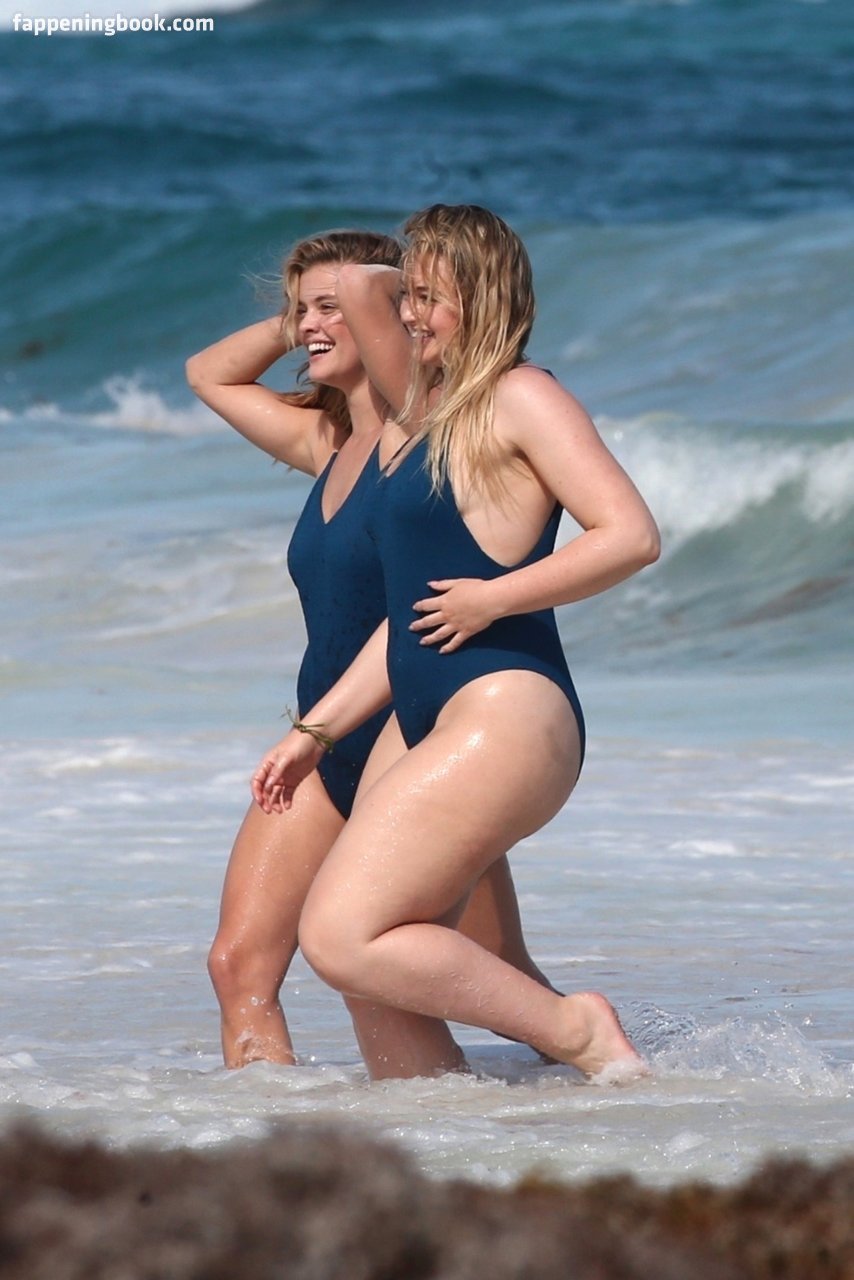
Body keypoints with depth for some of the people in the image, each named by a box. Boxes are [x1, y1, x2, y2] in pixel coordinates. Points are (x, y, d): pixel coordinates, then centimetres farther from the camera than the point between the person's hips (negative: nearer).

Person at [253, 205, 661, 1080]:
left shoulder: (520, 400, -5)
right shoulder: (429, 418, 21)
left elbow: (631, 534, -15)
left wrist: (494, 598, -14)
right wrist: (318, 731, 23)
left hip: (507, 718, -9)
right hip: (433, 729, 9)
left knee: (342, 939, -17)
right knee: (382, 979, 2)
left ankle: (578, 1033, -9)